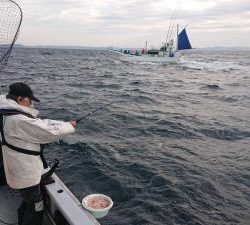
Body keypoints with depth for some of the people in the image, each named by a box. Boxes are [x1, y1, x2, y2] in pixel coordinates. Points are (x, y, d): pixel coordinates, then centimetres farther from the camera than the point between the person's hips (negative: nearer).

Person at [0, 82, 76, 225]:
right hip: (26, 174, -10)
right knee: (36, 208, 8)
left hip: (21, 170, 10)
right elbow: (50, 132, -23)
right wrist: (70, 126, -6)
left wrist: (64, 124, 0)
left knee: (28, 202, 27)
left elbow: (39, 123, 6)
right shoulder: (19, 120, -28)